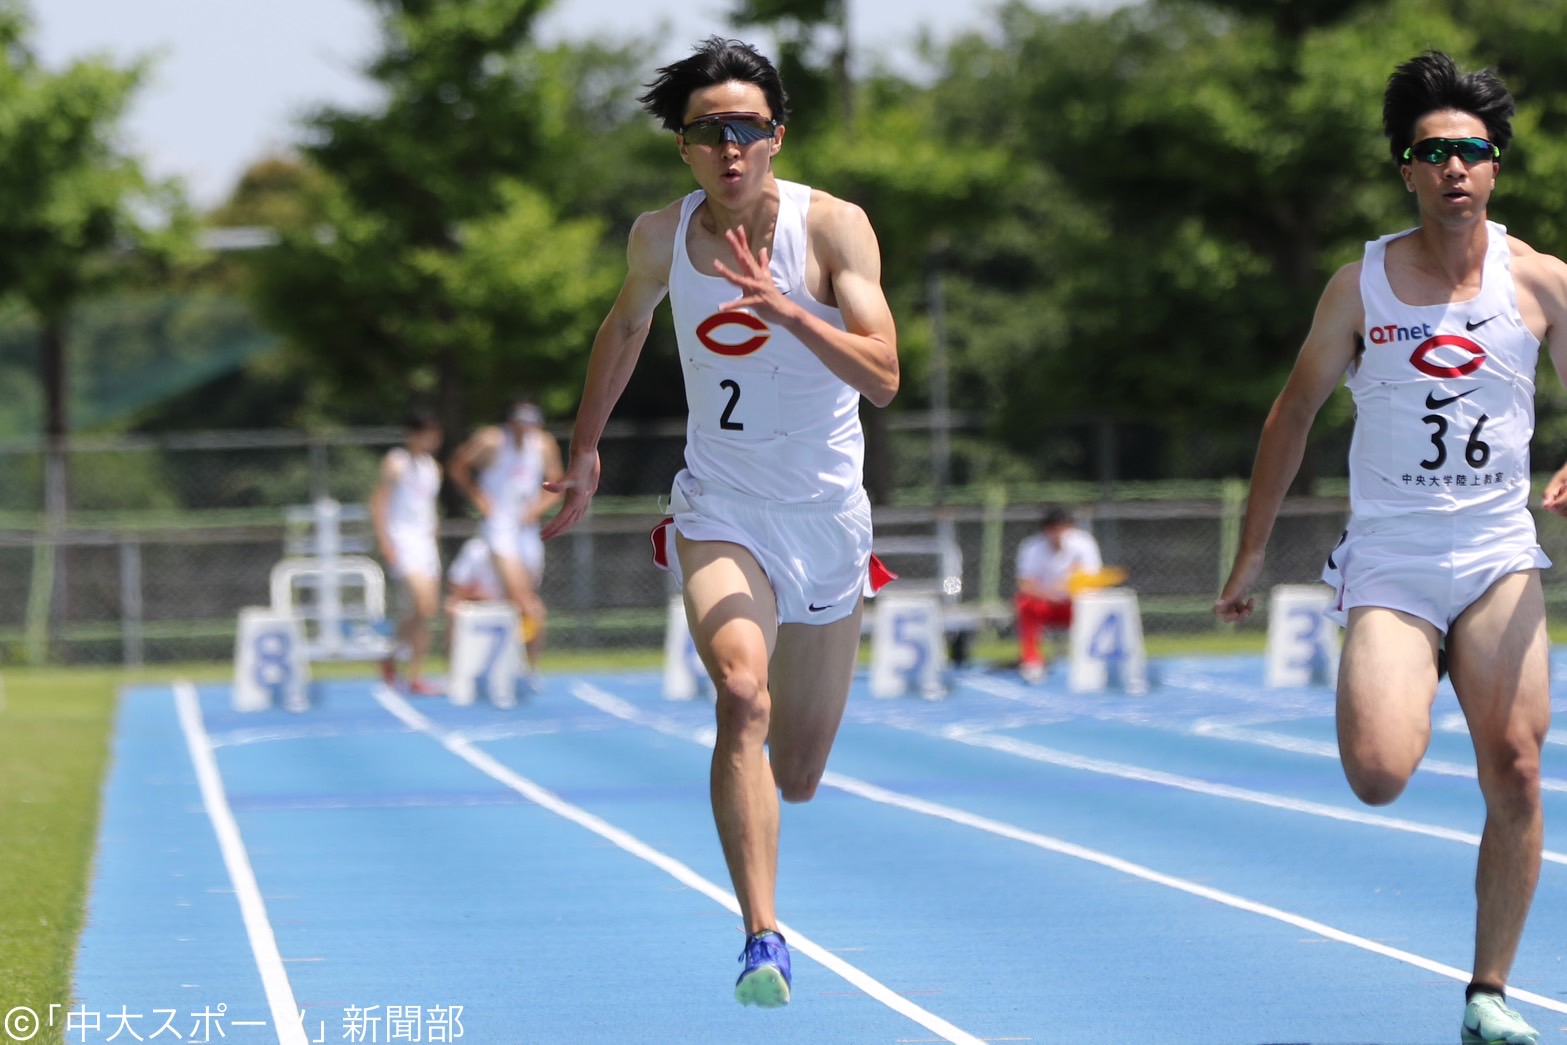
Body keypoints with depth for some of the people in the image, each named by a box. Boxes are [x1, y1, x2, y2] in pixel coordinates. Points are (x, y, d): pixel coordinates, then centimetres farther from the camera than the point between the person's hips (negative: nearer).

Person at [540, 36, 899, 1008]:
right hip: (721, 509, 0)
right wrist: (585, 447, 22)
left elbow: (883, 376, -22)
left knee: (796, 777, 10)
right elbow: (627, 325, 19)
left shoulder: (833, 226, -13)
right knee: (743, 695, -29)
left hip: (827, 516, 0)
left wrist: (788, 310, -35)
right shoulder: (662, 235, -4)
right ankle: (763, 941, -31)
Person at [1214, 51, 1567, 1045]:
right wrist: (1252, 552, 9)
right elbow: (1295, 411, 10)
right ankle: (1410, 682, 16)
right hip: (1389, 560, -1)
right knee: (1380, 776, -19)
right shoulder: (1363, 284, 0)